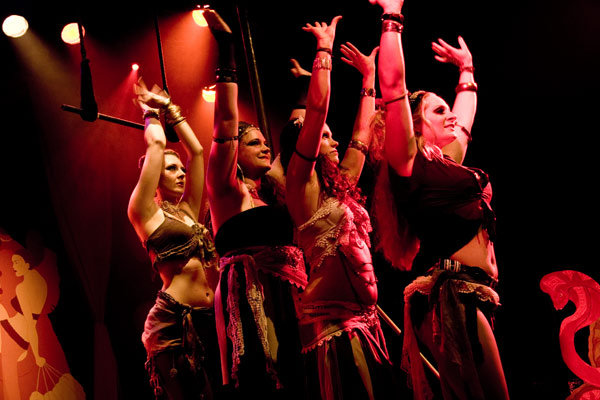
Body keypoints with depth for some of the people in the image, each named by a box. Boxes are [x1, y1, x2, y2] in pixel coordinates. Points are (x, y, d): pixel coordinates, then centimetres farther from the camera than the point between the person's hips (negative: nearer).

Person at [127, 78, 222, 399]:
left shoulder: (189, 211, 19)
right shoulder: (145, 213, 3)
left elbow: (196, 150, 21)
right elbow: (156, 144, -1)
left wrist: (168, 107, 27)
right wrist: (151, 113, 18)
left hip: (209, 319, 6)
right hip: (174, 321, -6)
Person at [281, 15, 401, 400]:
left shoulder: (340, 187, 18)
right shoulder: (301, 184, -2)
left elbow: (363, 134, 29)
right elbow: (317, 109, -9)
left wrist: (368, 76, 35)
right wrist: (325, 49, -3)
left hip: (364, 318, 8)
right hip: (333, 321, -8)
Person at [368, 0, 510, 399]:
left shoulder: (449, 163, 24)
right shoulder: (409, 164, 2)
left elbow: (467, 107, 43)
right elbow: (393, 82, -5)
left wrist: (466, 66, 52)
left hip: (473, 299, 8)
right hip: (451, 296, -8)